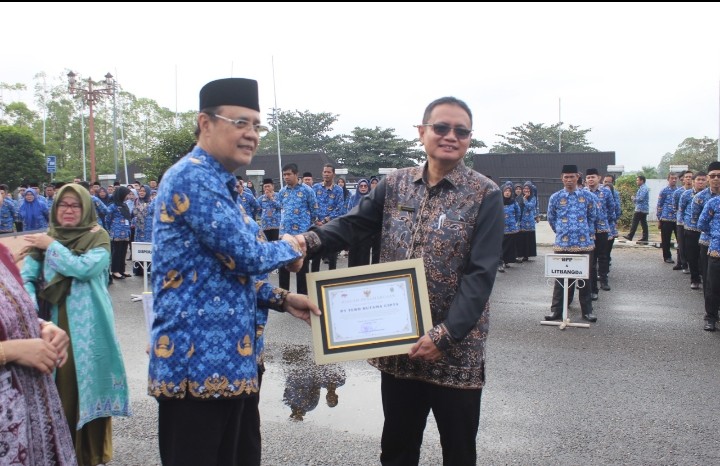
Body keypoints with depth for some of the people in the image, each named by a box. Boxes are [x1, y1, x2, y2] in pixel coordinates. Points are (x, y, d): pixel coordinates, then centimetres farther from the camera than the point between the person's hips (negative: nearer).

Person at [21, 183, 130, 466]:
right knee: (59, 388, 5)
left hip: (87, 325, -3)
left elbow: (85, 268, -18)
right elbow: (26, 278, 2)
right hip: (54, 324, 3)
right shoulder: (43, 239, 10)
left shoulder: (98, 237, -1)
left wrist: (52, 246, -10)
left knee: (87, 383, 2)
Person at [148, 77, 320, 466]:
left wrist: (282, 300, 10)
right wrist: (289, 247, -1)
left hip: (226, 356, 10)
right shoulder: (193, 177, -16)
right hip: (198, 358, -10)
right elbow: (246, 256, -22)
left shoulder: (217, 183, 17)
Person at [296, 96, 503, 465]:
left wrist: (445, 335, -22)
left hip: (456, 349, -3)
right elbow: (353, 224, 1)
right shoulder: (396, 185, 5)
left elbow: (480, 276, -14)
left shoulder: (485, 195, -8)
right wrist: (310, 240, -20)